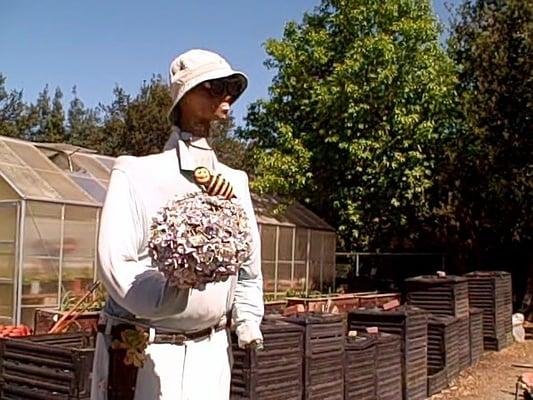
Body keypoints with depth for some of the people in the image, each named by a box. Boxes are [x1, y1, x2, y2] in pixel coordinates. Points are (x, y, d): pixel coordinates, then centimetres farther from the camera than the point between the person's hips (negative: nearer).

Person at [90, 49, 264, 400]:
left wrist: (247, 320, 9)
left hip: (211, 350, 5)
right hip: (142, 351, -4)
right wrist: (170, 293, -31)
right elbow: (115, 262, -16)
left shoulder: (235, 182, 11)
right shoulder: (137, 173, -5)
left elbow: (249, 262, 18)